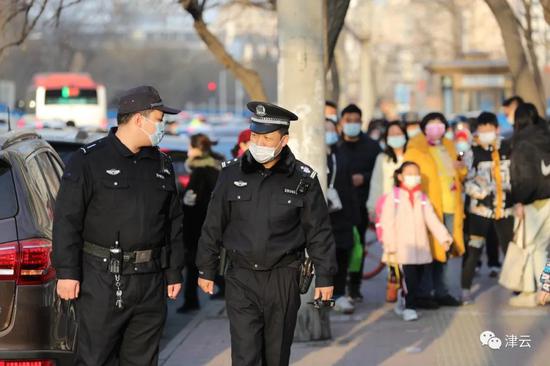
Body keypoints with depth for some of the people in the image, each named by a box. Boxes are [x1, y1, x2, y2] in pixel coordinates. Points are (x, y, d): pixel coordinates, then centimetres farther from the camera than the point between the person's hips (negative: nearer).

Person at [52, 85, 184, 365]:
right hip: (102, 280, -5)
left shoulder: (161, 165, 14)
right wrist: (67, 272, -13)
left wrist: (174, 272, 15)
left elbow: (174, 223, 19)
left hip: (150, 281, 6)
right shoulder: (89, 160, -4)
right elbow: (67, 219, -7)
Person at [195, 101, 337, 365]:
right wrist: (206, 270, 9)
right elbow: (213, 225, 7)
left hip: (283, 281, 0)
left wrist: (325, 277, 1)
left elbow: (319, 232, 2)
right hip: (241, 277, 0)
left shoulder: (303, 179, -3)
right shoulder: (231, 173, 0)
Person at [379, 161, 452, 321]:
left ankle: (403, 302, 25)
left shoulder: (423, 198, 11)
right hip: (402, 247, -4)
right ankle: (409, 307, -5)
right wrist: (390, 246, -9)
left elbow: (432, 220, 5)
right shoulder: (393, 197, -1)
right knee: (409, 277, -12)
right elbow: (388, 222, -4)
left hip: (421, 247, 5)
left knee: (417, 277, 7)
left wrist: (443, 237, -6)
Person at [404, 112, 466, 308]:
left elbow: (458, 176, 29)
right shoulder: (416, 150, -2)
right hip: (429, 208, -7)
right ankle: (423, 294, -2)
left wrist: (461, 170, 6)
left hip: (449, 207, 7)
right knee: (428, 250, -7)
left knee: (444, 250, 11)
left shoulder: (449, 148, 19)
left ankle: (441, 292, 18)